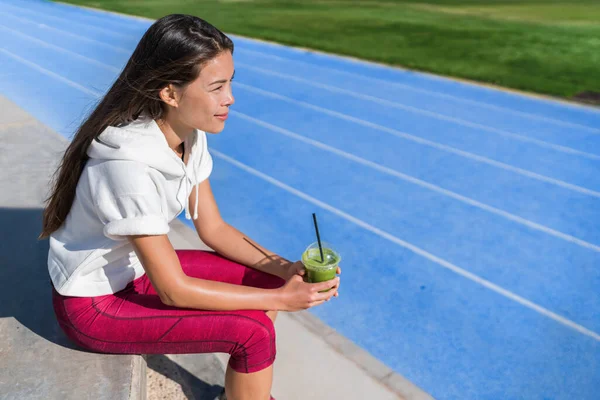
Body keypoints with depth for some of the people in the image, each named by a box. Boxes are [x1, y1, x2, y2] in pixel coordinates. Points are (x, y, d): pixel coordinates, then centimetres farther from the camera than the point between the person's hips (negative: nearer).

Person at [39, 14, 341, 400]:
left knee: (265, 278, 1)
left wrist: (285, 268, -15)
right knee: (253, 331, -18)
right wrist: (280, 299, -23)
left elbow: (214, 229, -3)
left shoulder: (190, 136, -10)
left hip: (135, 268, 8)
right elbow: (173, 290, -28)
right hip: (94, 303, -7)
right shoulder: (131, 165, -34)